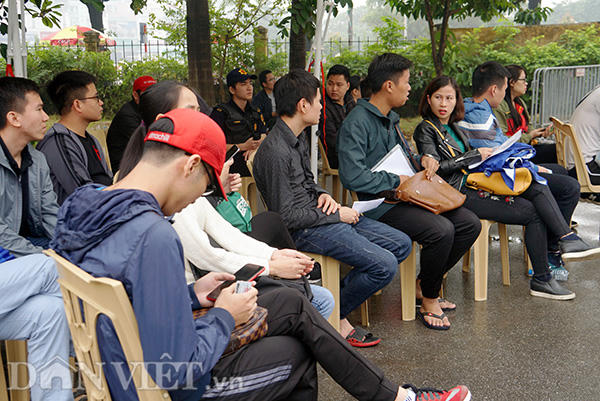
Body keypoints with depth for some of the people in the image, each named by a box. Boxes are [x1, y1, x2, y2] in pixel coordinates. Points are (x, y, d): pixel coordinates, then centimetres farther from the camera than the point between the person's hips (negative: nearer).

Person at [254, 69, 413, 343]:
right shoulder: (274, 151, -20)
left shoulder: (296, 140, 11)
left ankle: (337, 294, 8)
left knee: (401, 244, 5)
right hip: (304, 229, -10)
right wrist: (336, 215, -13)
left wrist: (322, 195, 3)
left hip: (322, 215, 10)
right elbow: (286, 216, -20)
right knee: (384, 265, -20)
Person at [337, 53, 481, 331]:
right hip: (381, 205, -10)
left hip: (409, 197, 10)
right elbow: (353, 177, -24)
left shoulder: (390, 118, 18)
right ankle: (429, 301, -6)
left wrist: (422, 159, 7)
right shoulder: (356, 123, -14)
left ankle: (423, 285, 12)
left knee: (470, 224, -2)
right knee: (441, 230, -30)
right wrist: (397, 181, -16)